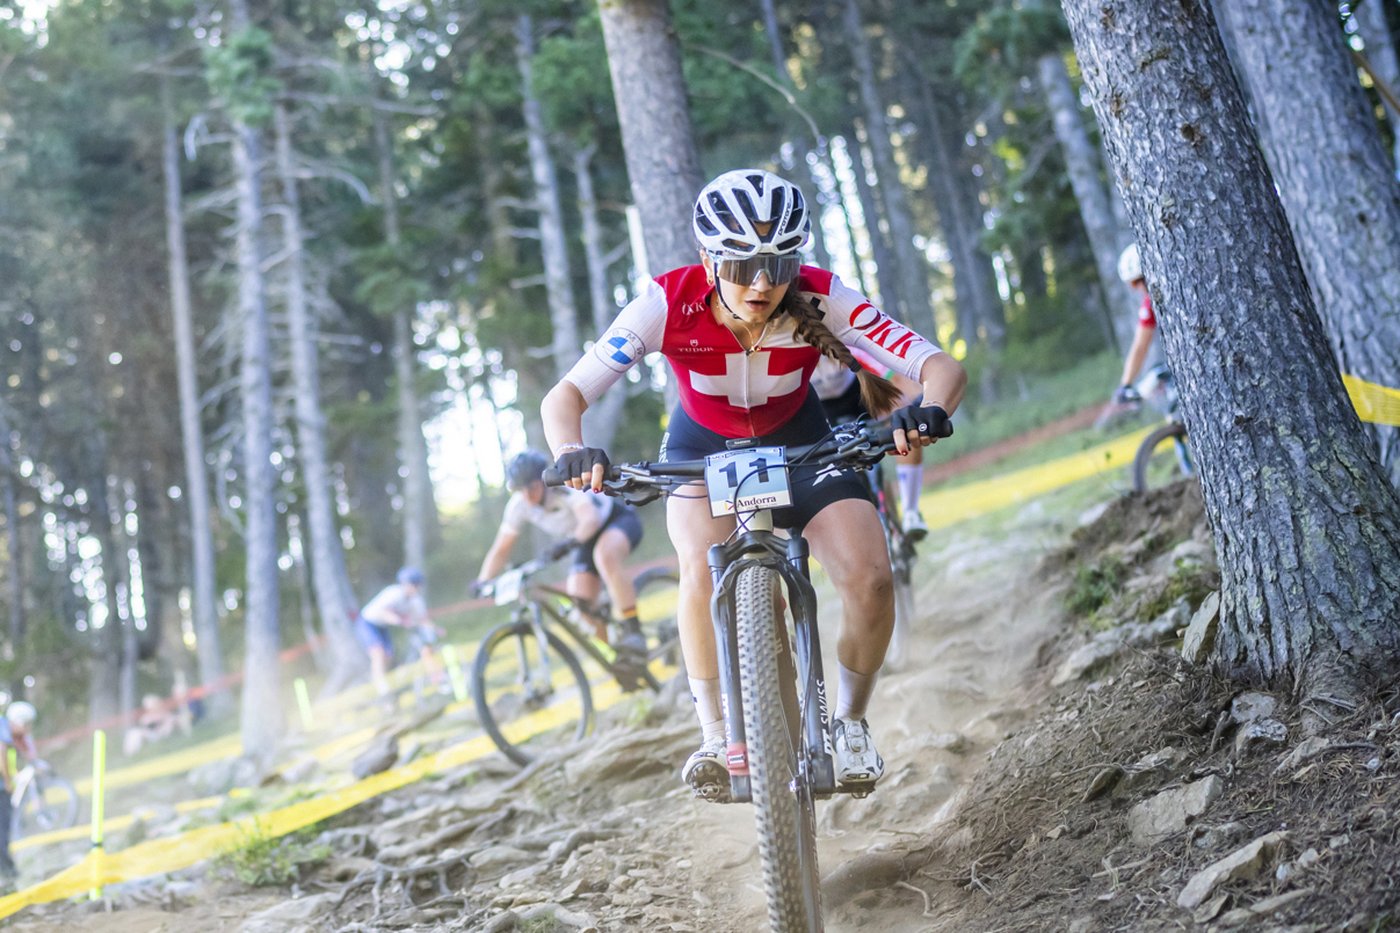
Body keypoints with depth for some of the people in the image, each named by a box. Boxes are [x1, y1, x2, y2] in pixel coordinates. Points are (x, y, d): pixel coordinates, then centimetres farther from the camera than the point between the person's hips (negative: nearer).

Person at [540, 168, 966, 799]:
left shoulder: (821, 299, -30)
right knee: (704, 566, -30)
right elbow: (564, 398, -33)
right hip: (702, 448, 0)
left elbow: (943, 368, -34)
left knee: (869, 580, -20)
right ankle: (715, 736, -11)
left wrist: (930, 412, -57)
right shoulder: (669, 303, -31)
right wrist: (571, 453, -55)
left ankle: (850, 722, 7)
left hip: (799, 441, 1)